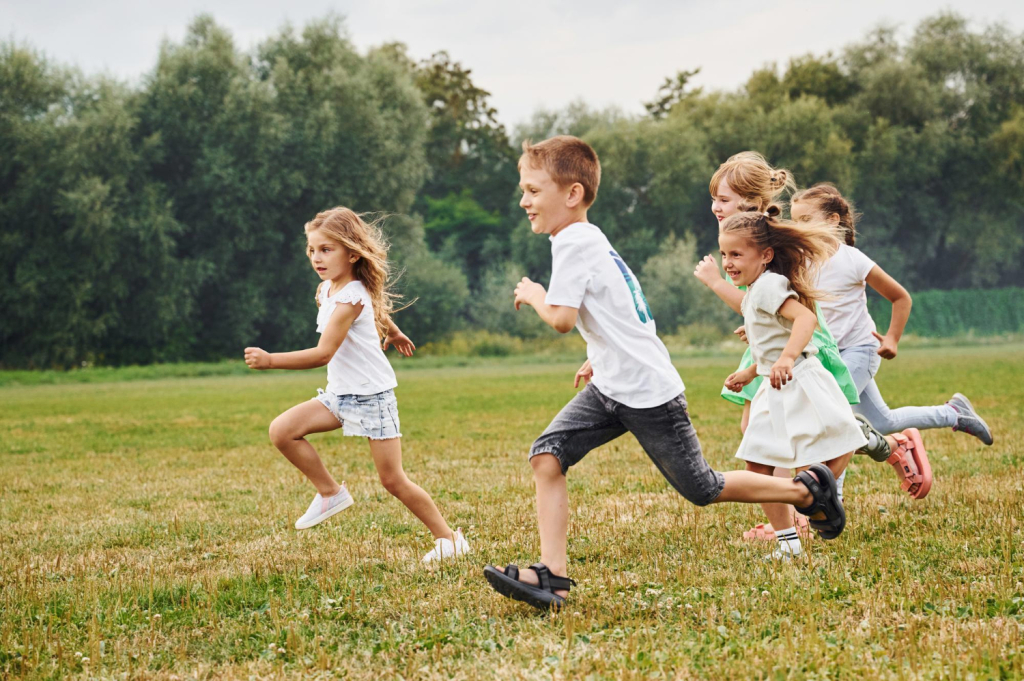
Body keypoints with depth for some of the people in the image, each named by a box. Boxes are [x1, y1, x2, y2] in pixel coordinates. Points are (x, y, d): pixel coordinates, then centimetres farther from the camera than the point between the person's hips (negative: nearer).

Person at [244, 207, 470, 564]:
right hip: (339, 394, 8)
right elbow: (379, 309, 25)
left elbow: (323, 353, -32)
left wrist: (270, 360, -41)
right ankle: (331, 493, 6)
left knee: (393, 480, -4)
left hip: (372, 396, -8)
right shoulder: (326, 290, 5)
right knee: (281, 430, -10)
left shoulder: (351, 298, -22)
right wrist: (394, 332, 45)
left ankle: (448, 537, 12)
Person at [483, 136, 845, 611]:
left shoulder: (573, 241, -18)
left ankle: (807, 489, 22)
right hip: (611, 385, 10)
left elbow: (561, 319, -27)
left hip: (648, 394, -10)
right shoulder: (589, 238, 12)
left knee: (703, 490, 3)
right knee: (547, 455, -7)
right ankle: (552, 576, -12)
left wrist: (533, 295, -8)